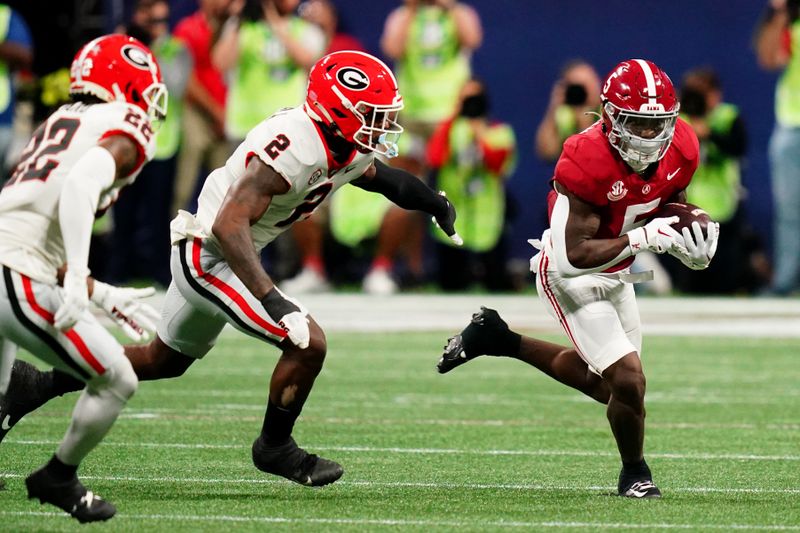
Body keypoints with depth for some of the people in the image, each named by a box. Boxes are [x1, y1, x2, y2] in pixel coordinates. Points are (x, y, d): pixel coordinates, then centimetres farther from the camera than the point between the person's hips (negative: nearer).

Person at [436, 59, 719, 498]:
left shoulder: (679, 148, -13)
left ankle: (498, 339, 37)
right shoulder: (588, 160, -33)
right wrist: (646, 237, -39)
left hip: (615, 272, 8)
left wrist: (691, 237, -15)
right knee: (627, 379, -15)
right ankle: (634, 474, 13)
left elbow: (671, 203, 8)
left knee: (602, 382, 21)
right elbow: (578, 253, -32)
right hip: (570, 276, -8)